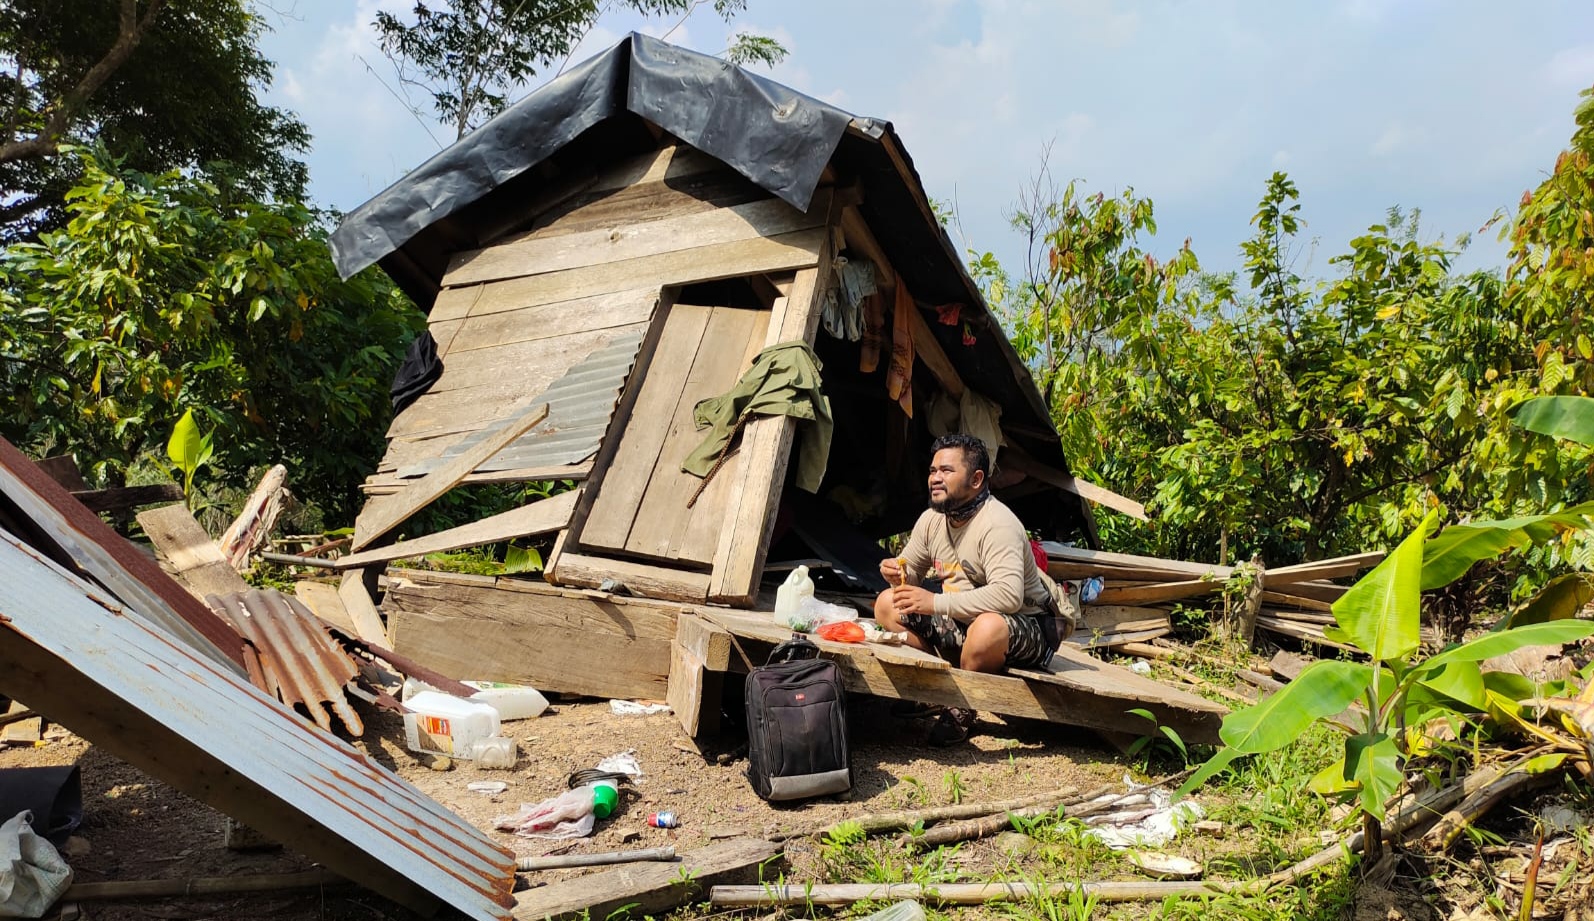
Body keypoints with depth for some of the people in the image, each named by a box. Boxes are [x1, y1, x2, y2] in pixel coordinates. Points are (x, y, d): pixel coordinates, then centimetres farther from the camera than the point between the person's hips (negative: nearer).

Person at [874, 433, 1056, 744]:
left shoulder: (998, 523, -25)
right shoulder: (931, 519, 1)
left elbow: (1008, 595, -38)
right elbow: (911, 573, 13)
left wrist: (935, 602, -37)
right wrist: (897, 573, -13)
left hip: (1020, 628, -8)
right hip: (959, 624, 8)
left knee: (987, 628, -41)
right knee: (887, 603, -1)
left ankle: (962, 710, -10)